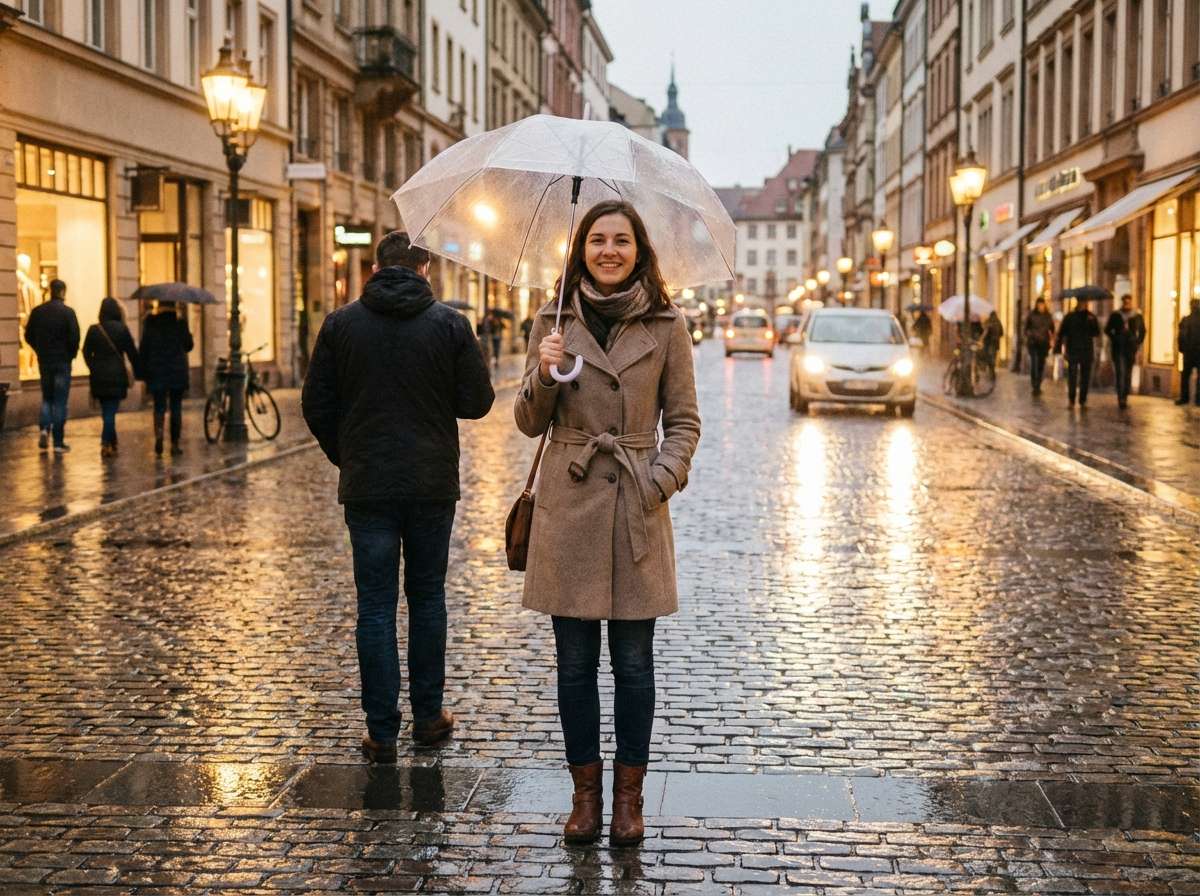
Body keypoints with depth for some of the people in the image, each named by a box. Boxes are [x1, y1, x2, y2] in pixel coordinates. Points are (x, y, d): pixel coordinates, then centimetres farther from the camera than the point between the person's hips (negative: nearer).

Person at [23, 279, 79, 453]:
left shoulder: (37, 311, 2)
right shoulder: (67, 312, -11)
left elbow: (29, 336, 5)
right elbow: (74, 337, -16)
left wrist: (41, 351, 15)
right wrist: (71, 354, 1)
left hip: (44, 361, 4)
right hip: (62, 361, -4)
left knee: (47, 397, 20)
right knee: (60, 401, 2)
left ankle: (44, 427, -2)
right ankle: (58, 442, 2)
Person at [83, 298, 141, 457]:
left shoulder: (93, 330, 0)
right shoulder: (121, 329, -6)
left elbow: (86, 353, 4)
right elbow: (132, 353, -3)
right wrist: (138, 372, 6)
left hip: (98, 376, 3)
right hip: (117, 375, -3)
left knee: (106, 410, 17)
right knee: (111, 410, -2)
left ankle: (112, 443, 24)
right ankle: (106, 442, -14)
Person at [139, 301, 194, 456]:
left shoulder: (150, 321, -2)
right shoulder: (180, 319, -3)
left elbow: (144, 347, -2)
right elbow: (188, 345, 2)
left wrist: (143, 369, 5)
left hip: (157, 371, 0)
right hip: (178, 370, 0)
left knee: (159, 405, 7)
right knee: (176, 406, 8)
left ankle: (159, 432, -20)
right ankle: (175, 443, 7)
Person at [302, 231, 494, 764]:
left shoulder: (340, 325, -1)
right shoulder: (450, 324, -3)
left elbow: (315, 406, 2)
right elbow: (477, 402, -2)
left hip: (366, 486, 0)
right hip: (432, 484, 0)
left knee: (375, 606, 3)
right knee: (427, 597, 15)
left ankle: (382, 733, 3)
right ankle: (428, 718, 21)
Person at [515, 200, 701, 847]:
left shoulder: (666, 325, 3)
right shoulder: (552, 321, 5)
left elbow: (684, 421, 6)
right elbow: (529, 423, 6)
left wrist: (661, 479, -10)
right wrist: (544, 375, -13)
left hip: (636, 509, -1)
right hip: (568, 507, 1)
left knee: (633, 661, 4)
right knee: (575, 661, 6)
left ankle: (628, 795, 17)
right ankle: (585, 792, 19)